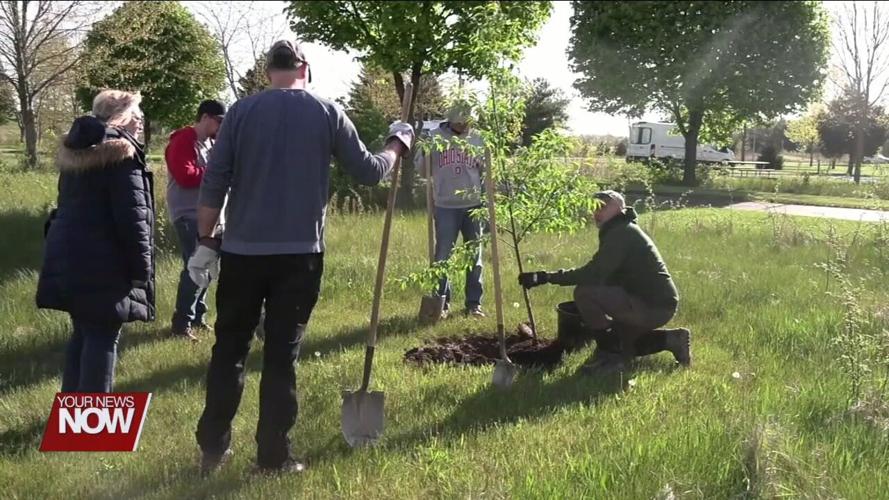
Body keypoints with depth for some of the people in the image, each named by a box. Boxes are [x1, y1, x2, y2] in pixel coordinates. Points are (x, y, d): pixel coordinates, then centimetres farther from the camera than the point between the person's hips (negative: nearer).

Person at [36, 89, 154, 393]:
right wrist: (142, 269, -12)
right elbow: (132, 217, -17)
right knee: (102, 336, -3)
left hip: (67, 257, 9)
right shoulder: (122, 152, -11)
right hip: (103, 263, -8)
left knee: (83, 334, 16)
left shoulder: (75, 151, 17)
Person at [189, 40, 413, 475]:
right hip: (300, 254, 0)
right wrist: (397, 144, 24)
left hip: (242, 250, 1)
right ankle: (273, 455, 10)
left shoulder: (242, 110, 1)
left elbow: (214, 182, -3)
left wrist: (205, 242, 5)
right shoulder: (327, 113, 1)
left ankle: (212, 448, 16)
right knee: (282, 354, 6)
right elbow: (368, 172, 6)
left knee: (229, 347, 12)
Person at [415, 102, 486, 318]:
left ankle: (474, 303, 16)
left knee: (474, 256, 7)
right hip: (445, 207, -1)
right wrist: (425, 152, -17)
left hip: (474, 206, 2)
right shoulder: (434, 137, 0)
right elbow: (420, 167, 3)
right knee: (443, 256, 1)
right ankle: (442, 302, 12)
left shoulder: (478, 139, 4)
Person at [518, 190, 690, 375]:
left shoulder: (621, 233, -16)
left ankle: (610, 355, -12)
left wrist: (547, 277, -27)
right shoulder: (622, 231, 17)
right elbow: (603, 276, 19)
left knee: (584, 293, -21)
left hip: (654, 306, -11)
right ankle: (670, 340, 23)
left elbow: (594, 274, -27)